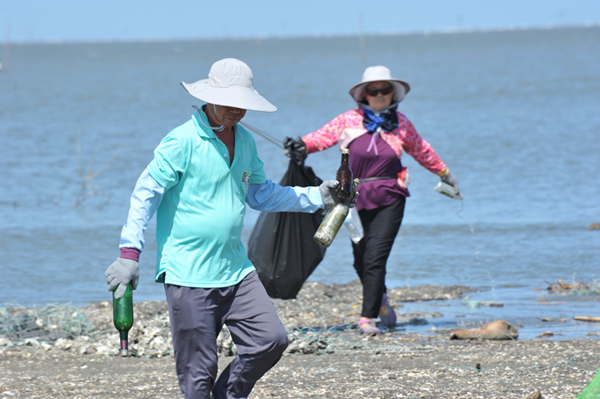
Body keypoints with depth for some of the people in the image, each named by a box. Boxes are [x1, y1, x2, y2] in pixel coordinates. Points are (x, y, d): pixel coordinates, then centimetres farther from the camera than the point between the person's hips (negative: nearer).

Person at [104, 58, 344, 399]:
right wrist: (130, 253, -16)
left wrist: (315, 197, 16)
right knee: (198, 371, -3)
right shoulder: (183, 141, -11)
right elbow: (145, 195, -10)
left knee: (271, 340, -3)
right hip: (189, 276, -6)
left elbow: (260, 193, 24)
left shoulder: (245, 141, 10)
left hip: (236, 270, 6)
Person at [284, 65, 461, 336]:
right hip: (356, 197, 1)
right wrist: (302, 146, -29)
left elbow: (421, 151, 21)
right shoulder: (349, 120, 1)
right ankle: (380, 299, 38)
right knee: (361, 258, 9)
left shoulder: (400, 123, 6)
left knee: (375, 257, -13)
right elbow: (323, 136, -8)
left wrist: (445, 174, 31)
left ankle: (368, 317, -9)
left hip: (389, 199, -1)